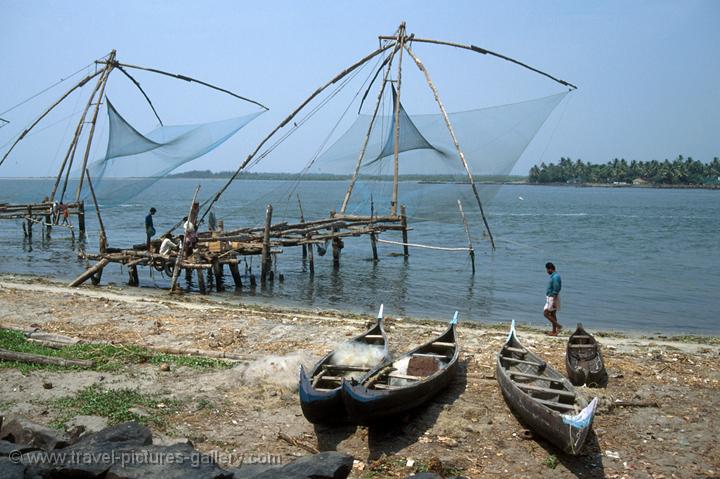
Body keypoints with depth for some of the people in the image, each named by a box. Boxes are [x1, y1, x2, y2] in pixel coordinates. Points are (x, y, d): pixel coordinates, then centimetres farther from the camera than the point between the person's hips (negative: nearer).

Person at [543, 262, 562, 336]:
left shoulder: (555, 277, -20)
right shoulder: (554, 276, 12)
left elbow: (556, 290, -23)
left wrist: (554, 301, -24)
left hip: (552, 298, -10)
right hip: (551, 297, 10)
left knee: (546, 313, -7)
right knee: (552, 314, 12)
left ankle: (558, 326, -5)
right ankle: (554, 332, 15)